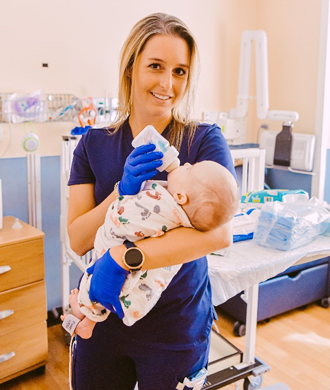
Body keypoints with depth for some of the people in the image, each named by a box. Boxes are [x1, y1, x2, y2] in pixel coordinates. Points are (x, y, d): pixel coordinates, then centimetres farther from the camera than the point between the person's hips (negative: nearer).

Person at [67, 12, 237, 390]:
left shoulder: (204, 141, -10)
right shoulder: (93, 145, -1)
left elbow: (220, 232, -24)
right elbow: (77, 240, -6)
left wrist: (122, 258, -31)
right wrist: (122, 190, -22)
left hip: (177, 327, -2)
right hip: (102, 319, 3)